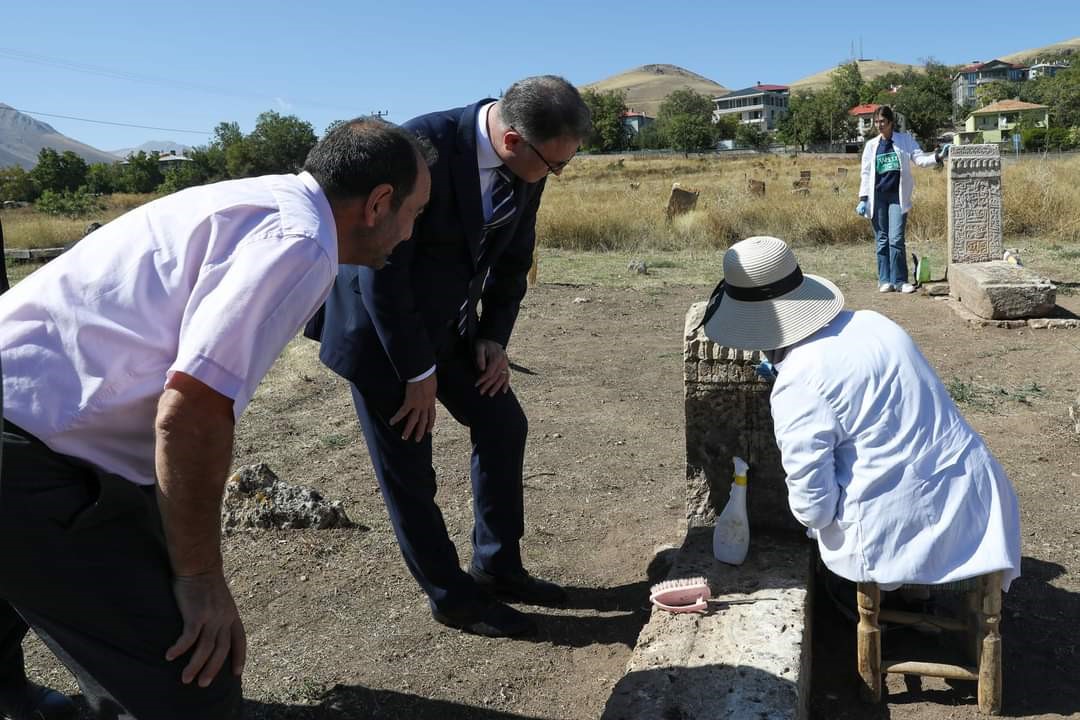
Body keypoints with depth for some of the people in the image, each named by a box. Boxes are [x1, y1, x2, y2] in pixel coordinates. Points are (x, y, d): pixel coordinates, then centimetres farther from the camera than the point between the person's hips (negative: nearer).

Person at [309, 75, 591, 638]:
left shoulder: (525, 168, -8)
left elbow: (514, 257, 8)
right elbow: (380, 270, -26)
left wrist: (494, 336, -2)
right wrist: (417, 372, -19)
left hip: (449, 323, 7)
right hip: (381, 324, -7)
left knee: (502, 425, 9)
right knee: (407, 467, 1)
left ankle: (496, 565, 26)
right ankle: (451, 595, 19)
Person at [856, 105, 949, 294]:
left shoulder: (905, 140, 6)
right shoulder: (871, 145, 9)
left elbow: (920, 159, 0)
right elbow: (866, 173, 8)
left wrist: (938, 156, -19)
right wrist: (863, 199, 1)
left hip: (897, 196, -2)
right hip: (877, 197, 2)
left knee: (896, 239, -9)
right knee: (882, 240, 4)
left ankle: (900, 280, -2)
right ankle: (885, 280, 10)